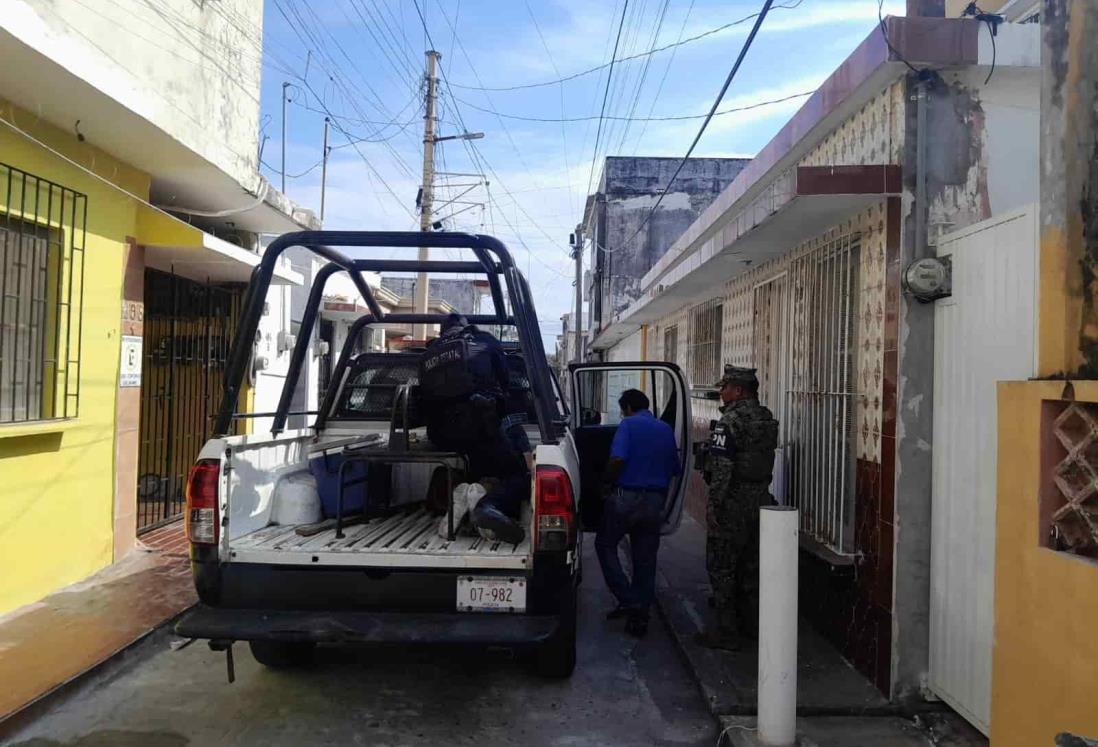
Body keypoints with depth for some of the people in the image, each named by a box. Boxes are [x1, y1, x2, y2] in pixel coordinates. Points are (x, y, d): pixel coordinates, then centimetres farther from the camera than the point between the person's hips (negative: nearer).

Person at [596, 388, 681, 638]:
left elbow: (618, 459, -20)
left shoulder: (628, 424, -6)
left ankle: (627, 599, 4)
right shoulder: (666, 430, 13)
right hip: (655, 501, 5)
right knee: (645, 558, 11)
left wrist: (608, 483, -5)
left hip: (626, 497, -5)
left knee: (605, 544, 13)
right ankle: (640, 615, 15)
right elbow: (674, 469, 15)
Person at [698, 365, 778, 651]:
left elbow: (722, 468, -22)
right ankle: (752, 625, 29)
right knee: (751, 566, 18)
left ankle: (727, 632, 6)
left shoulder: (730, 421, -18)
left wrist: (713, 505, -18)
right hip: (761, 500, 8)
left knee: (722, 568, 2)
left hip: (732, 503, -8)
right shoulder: (767, 419, 9)